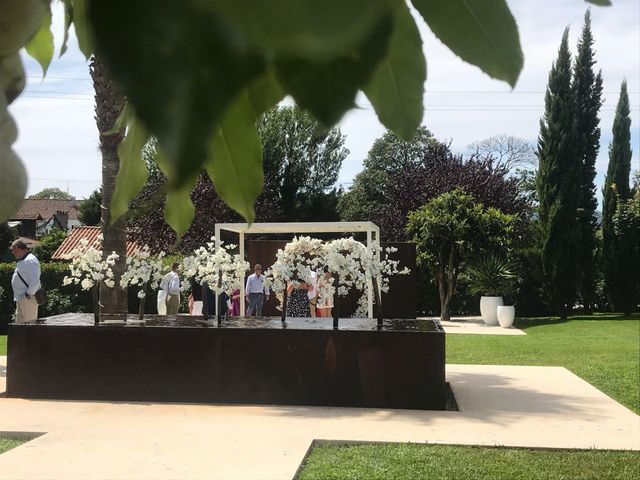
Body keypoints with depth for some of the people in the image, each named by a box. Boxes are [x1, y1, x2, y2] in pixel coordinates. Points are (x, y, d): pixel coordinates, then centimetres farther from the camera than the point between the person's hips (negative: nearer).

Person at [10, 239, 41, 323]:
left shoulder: (29, 261, -18)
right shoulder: (22, 261, 16)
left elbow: (35, 282, -25)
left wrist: (29, 294, -19)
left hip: (28, 300, -11)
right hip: (21, 299, 11)